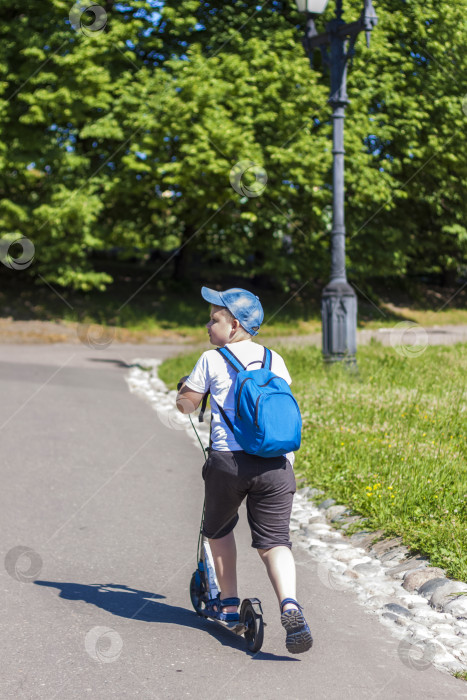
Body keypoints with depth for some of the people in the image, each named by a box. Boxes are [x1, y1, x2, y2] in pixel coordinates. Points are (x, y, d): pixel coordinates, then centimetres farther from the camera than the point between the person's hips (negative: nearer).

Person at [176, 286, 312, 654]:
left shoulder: (212, 360, 3)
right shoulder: (274, 359, 15)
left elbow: (186, 403, 11)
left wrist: (184, 386, 32)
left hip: (229, 460, -2)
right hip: (277, 463, 2)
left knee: (218, 528, 23)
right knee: (275, 540, 3)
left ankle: (228, 603, 29)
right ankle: (289, 604, -22)